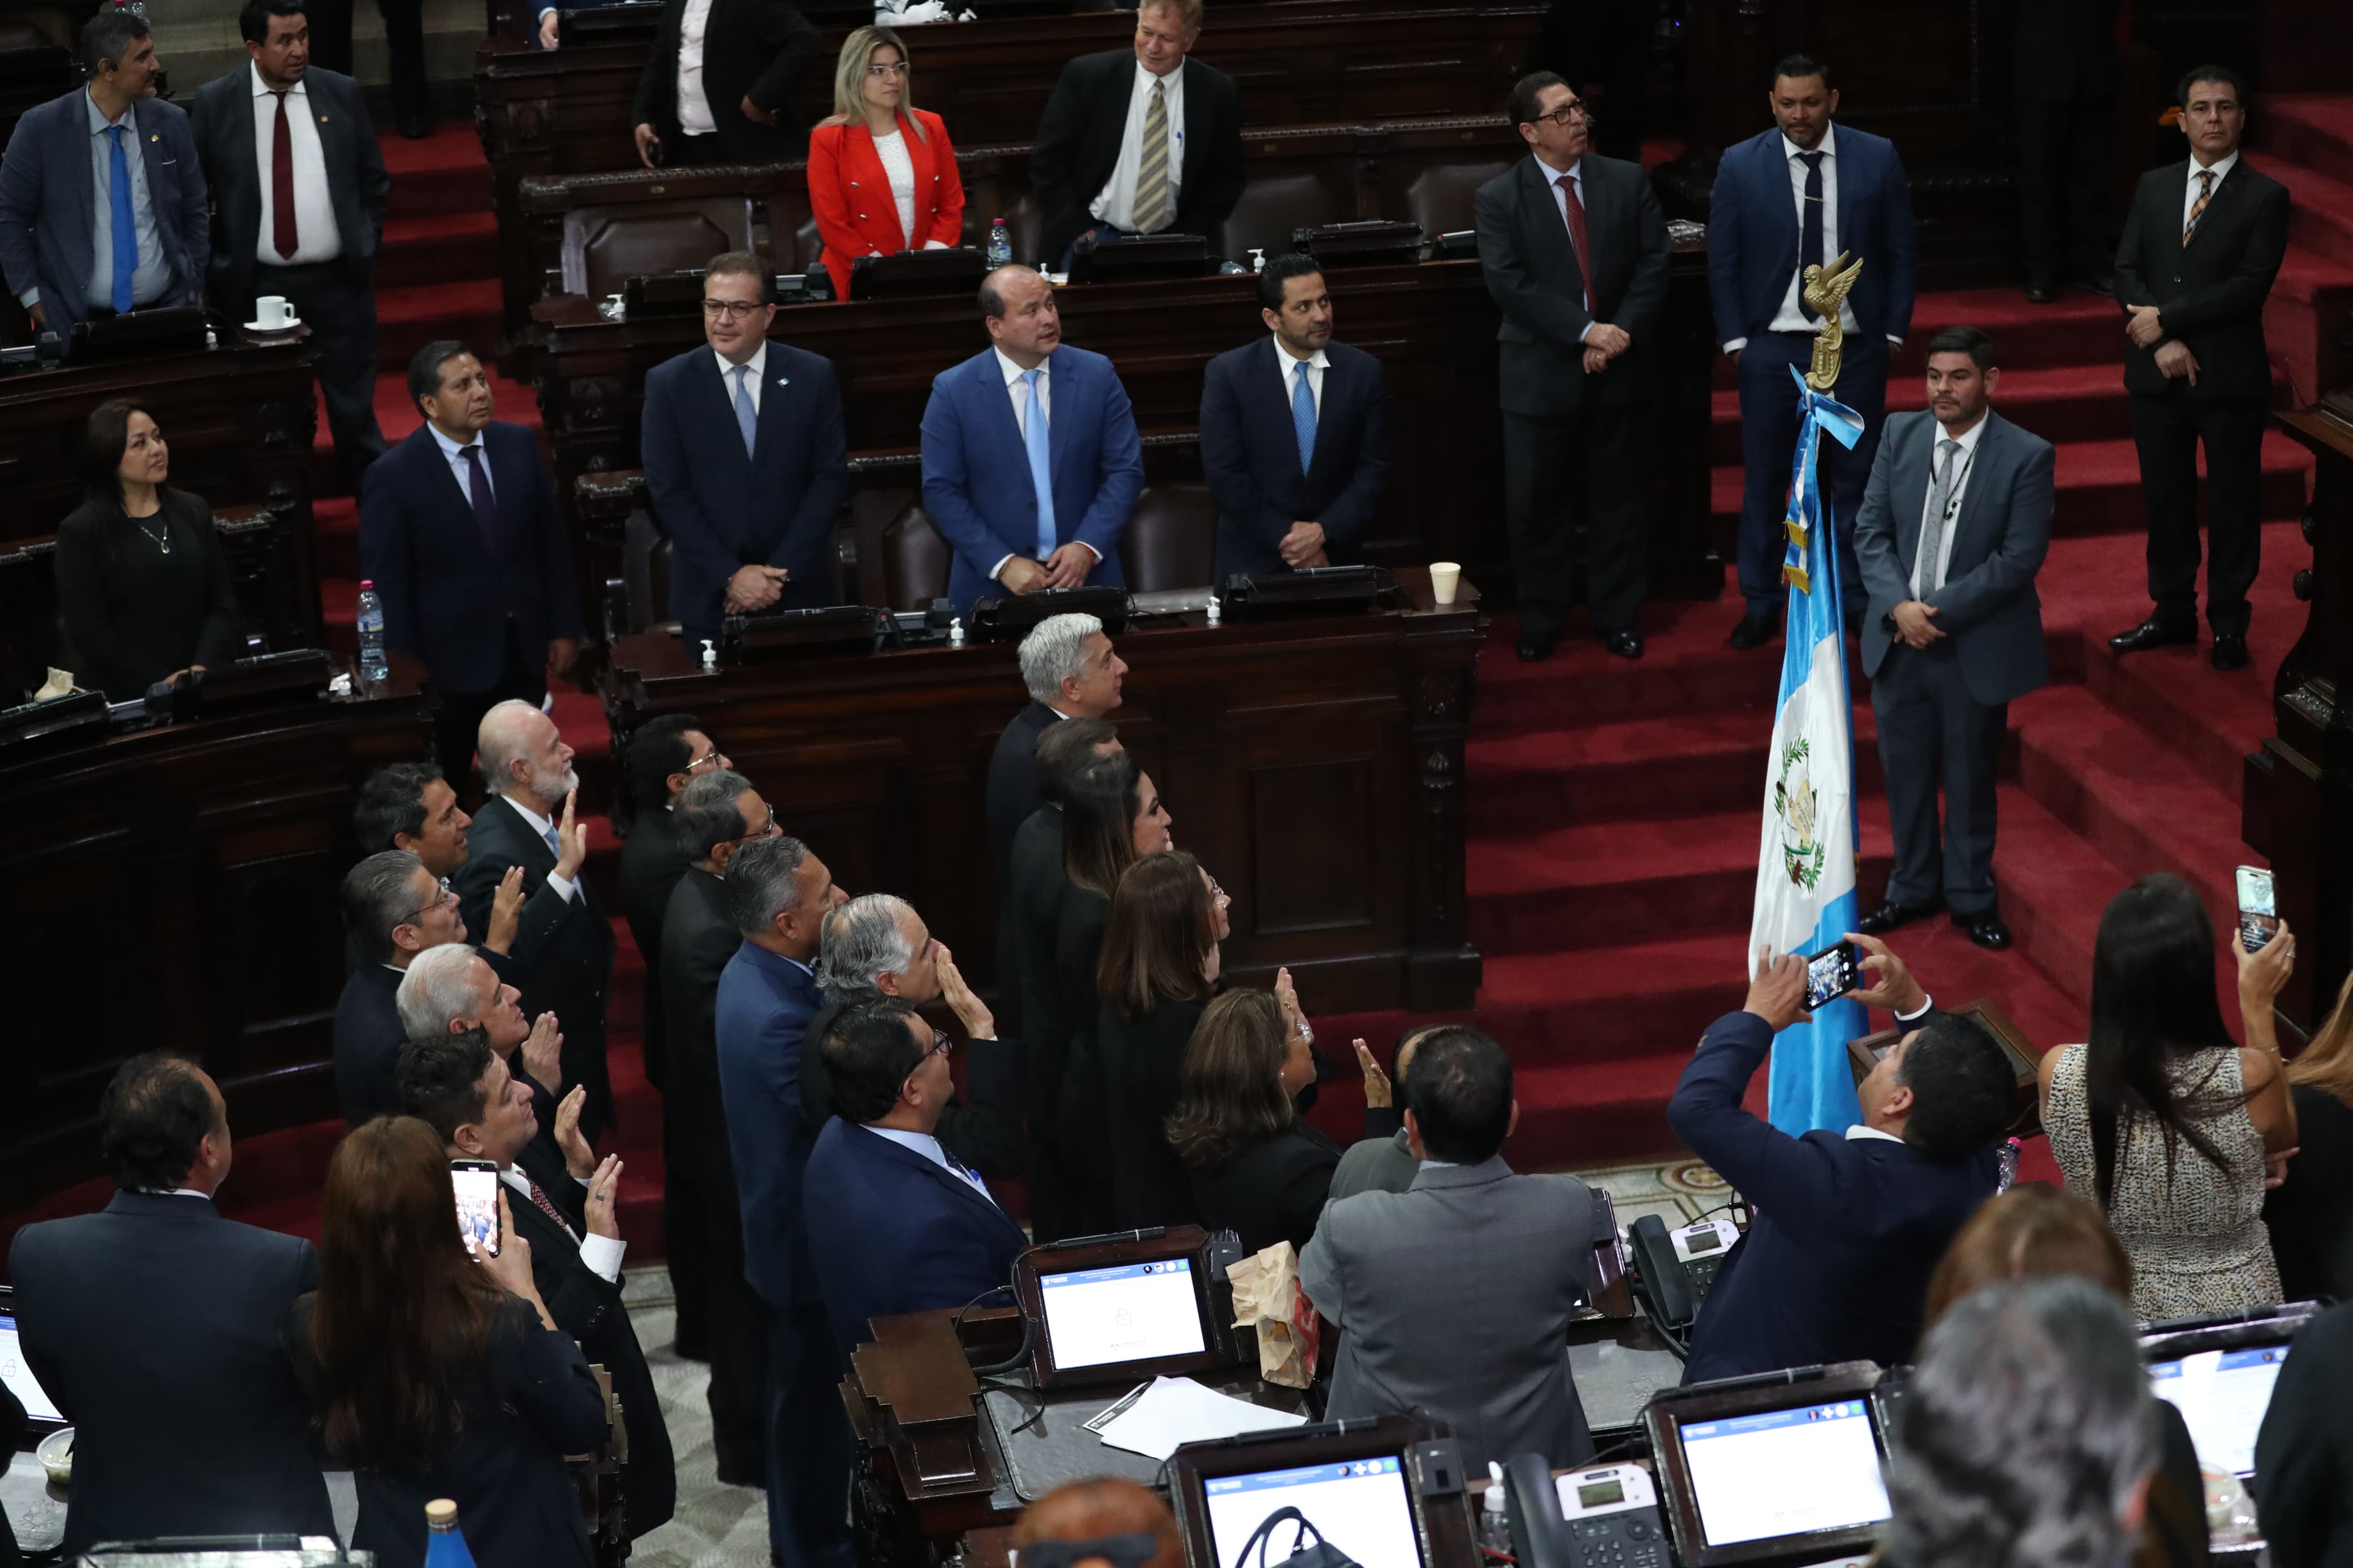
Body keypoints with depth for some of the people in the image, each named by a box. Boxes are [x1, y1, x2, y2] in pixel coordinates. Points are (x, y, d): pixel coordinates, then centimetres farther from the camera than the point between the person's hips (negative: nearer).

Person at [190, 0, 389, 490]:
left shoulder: (341, 92, 1)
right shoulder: (215, 103, -4)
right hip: (256, 287, -1)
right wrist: (212, 264, 0)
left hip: (338, 282, 1)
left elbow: (374, 181, 10)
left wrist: (366, 245, 5)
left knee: (355, 407, 6)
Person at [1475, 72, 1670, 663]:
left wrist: (1620, 333, -15)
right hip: (1540, 375, -2)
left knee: (1615, 500, 11)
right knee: (1535, 504, 5)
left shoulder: (1628, 182, 3)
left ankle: (1617, 616, 23)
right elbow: (1509, 284, -14)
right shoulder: (1500, 198, -5)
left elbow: (1653, 264, -1)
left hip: (1615, 370, 2)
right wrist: (1586, 331, -21)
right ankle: (1540, 621, 19)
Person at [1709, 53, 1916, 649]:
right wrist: (1735, 341, -3)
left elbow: (1901, 253, 4)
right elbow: (1722, 261, 1)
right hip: (1772, 349, 0)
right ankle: (1761, 605, 14)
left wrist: (1893, 331, 1)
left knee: (1853, 478, 7)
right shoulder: (1741, 166, -2)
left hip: (1855, 348, 0)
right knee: (1765, 479, 5)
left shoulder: (1877, 159, -1)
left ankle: (1857, 599, 17)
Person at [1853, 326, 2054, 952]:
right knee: (1905, 770, 14)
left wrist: (1941, 610, -19)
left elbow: (2021, 557, -15)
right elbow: (1870, 531, 0)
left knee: (1970, 776, 11)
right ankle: (1913, 886, 32)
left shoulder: (2027, 456, -13)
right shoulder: (1900, 435, -1)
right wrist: (1899, 606, -15)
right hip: (1898, 640, 3)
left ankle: (1971, 896, 28)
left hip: (1976, 646, -3)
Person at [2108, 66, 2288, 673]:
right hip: (2157, 373, 4)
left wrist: (2166, 318, -16)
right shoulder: (2153, 187, 8)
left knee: (2233, 503, 5)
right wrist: (2162, 343, -12)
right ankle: (2172, 612, 25)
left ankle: (2228, 623, 16)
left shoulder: (2265, 197, -6)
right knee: (2165, 498, 12)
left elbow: (2251, 286, -15)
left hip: (2230, 376, -4)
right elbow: (2127, 269, 3)